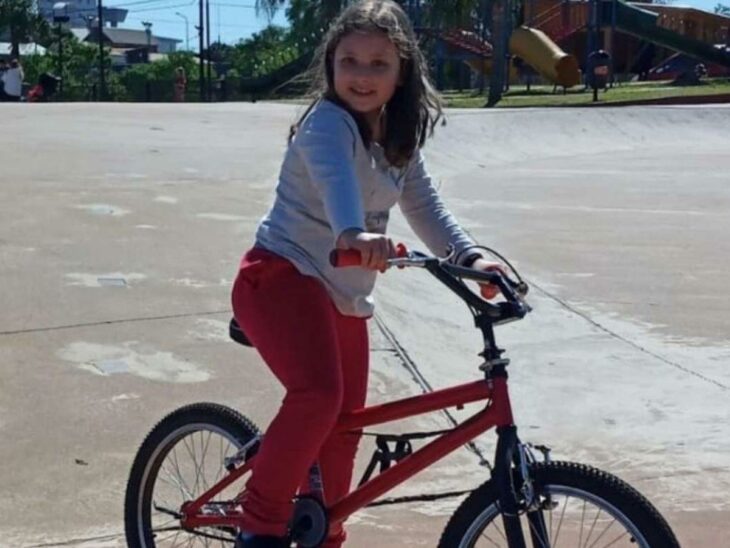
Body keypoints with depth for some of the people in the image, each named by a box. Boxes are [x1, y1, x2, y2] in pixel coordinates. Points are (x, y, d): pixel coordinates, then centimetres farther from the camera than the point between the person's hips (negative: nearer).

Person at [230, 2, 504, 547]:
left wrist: (470, 256, -7)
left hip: (345, 298, 8)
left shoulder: (400, 141, 11)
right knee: (319, 394, -31)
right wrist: (354, 234, -57)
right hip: (284, 276, -8)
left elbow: (424, 204, 9)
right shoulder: (328, 122, -16)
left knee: (343, 431, 13)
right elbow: (334, 176, -37)